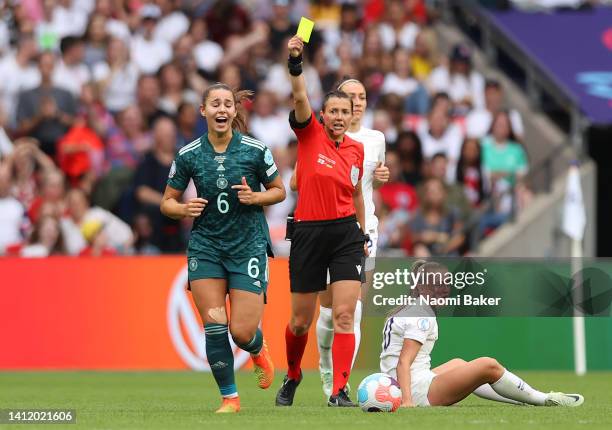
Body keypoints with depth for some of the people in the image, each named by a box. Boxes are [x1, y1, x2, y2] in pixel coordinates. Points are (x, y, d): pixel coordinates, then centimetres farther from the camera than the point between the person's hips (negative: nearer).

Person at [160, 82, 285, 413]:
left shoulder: (255, 150, -6)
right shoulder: (188, 155, -3)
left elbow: (279, 191, 6)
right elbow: (167, 202, 6)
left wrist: (255, 197, -14)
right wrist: (184, 209, -16)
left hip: (249, 246, -1)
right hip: (205, 246, 1)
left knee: (242, 331, -7)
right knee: (214, 326, -9)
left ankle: (258, 350, 31)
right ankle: (229, 398, 5)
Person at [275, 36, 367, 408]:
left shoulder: (357, 149, 8)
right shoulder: (309, 133, -2)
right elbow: (300, 98, -20)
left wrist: (363, 234, 24)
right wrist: (295, 64, -37)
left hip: (346, 234, 2)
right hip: (308, 234, -2)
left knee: (345, 315, -10)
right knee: (301, 321, 7)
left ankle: (340, 391, -11)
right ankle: (292, 377, 33)